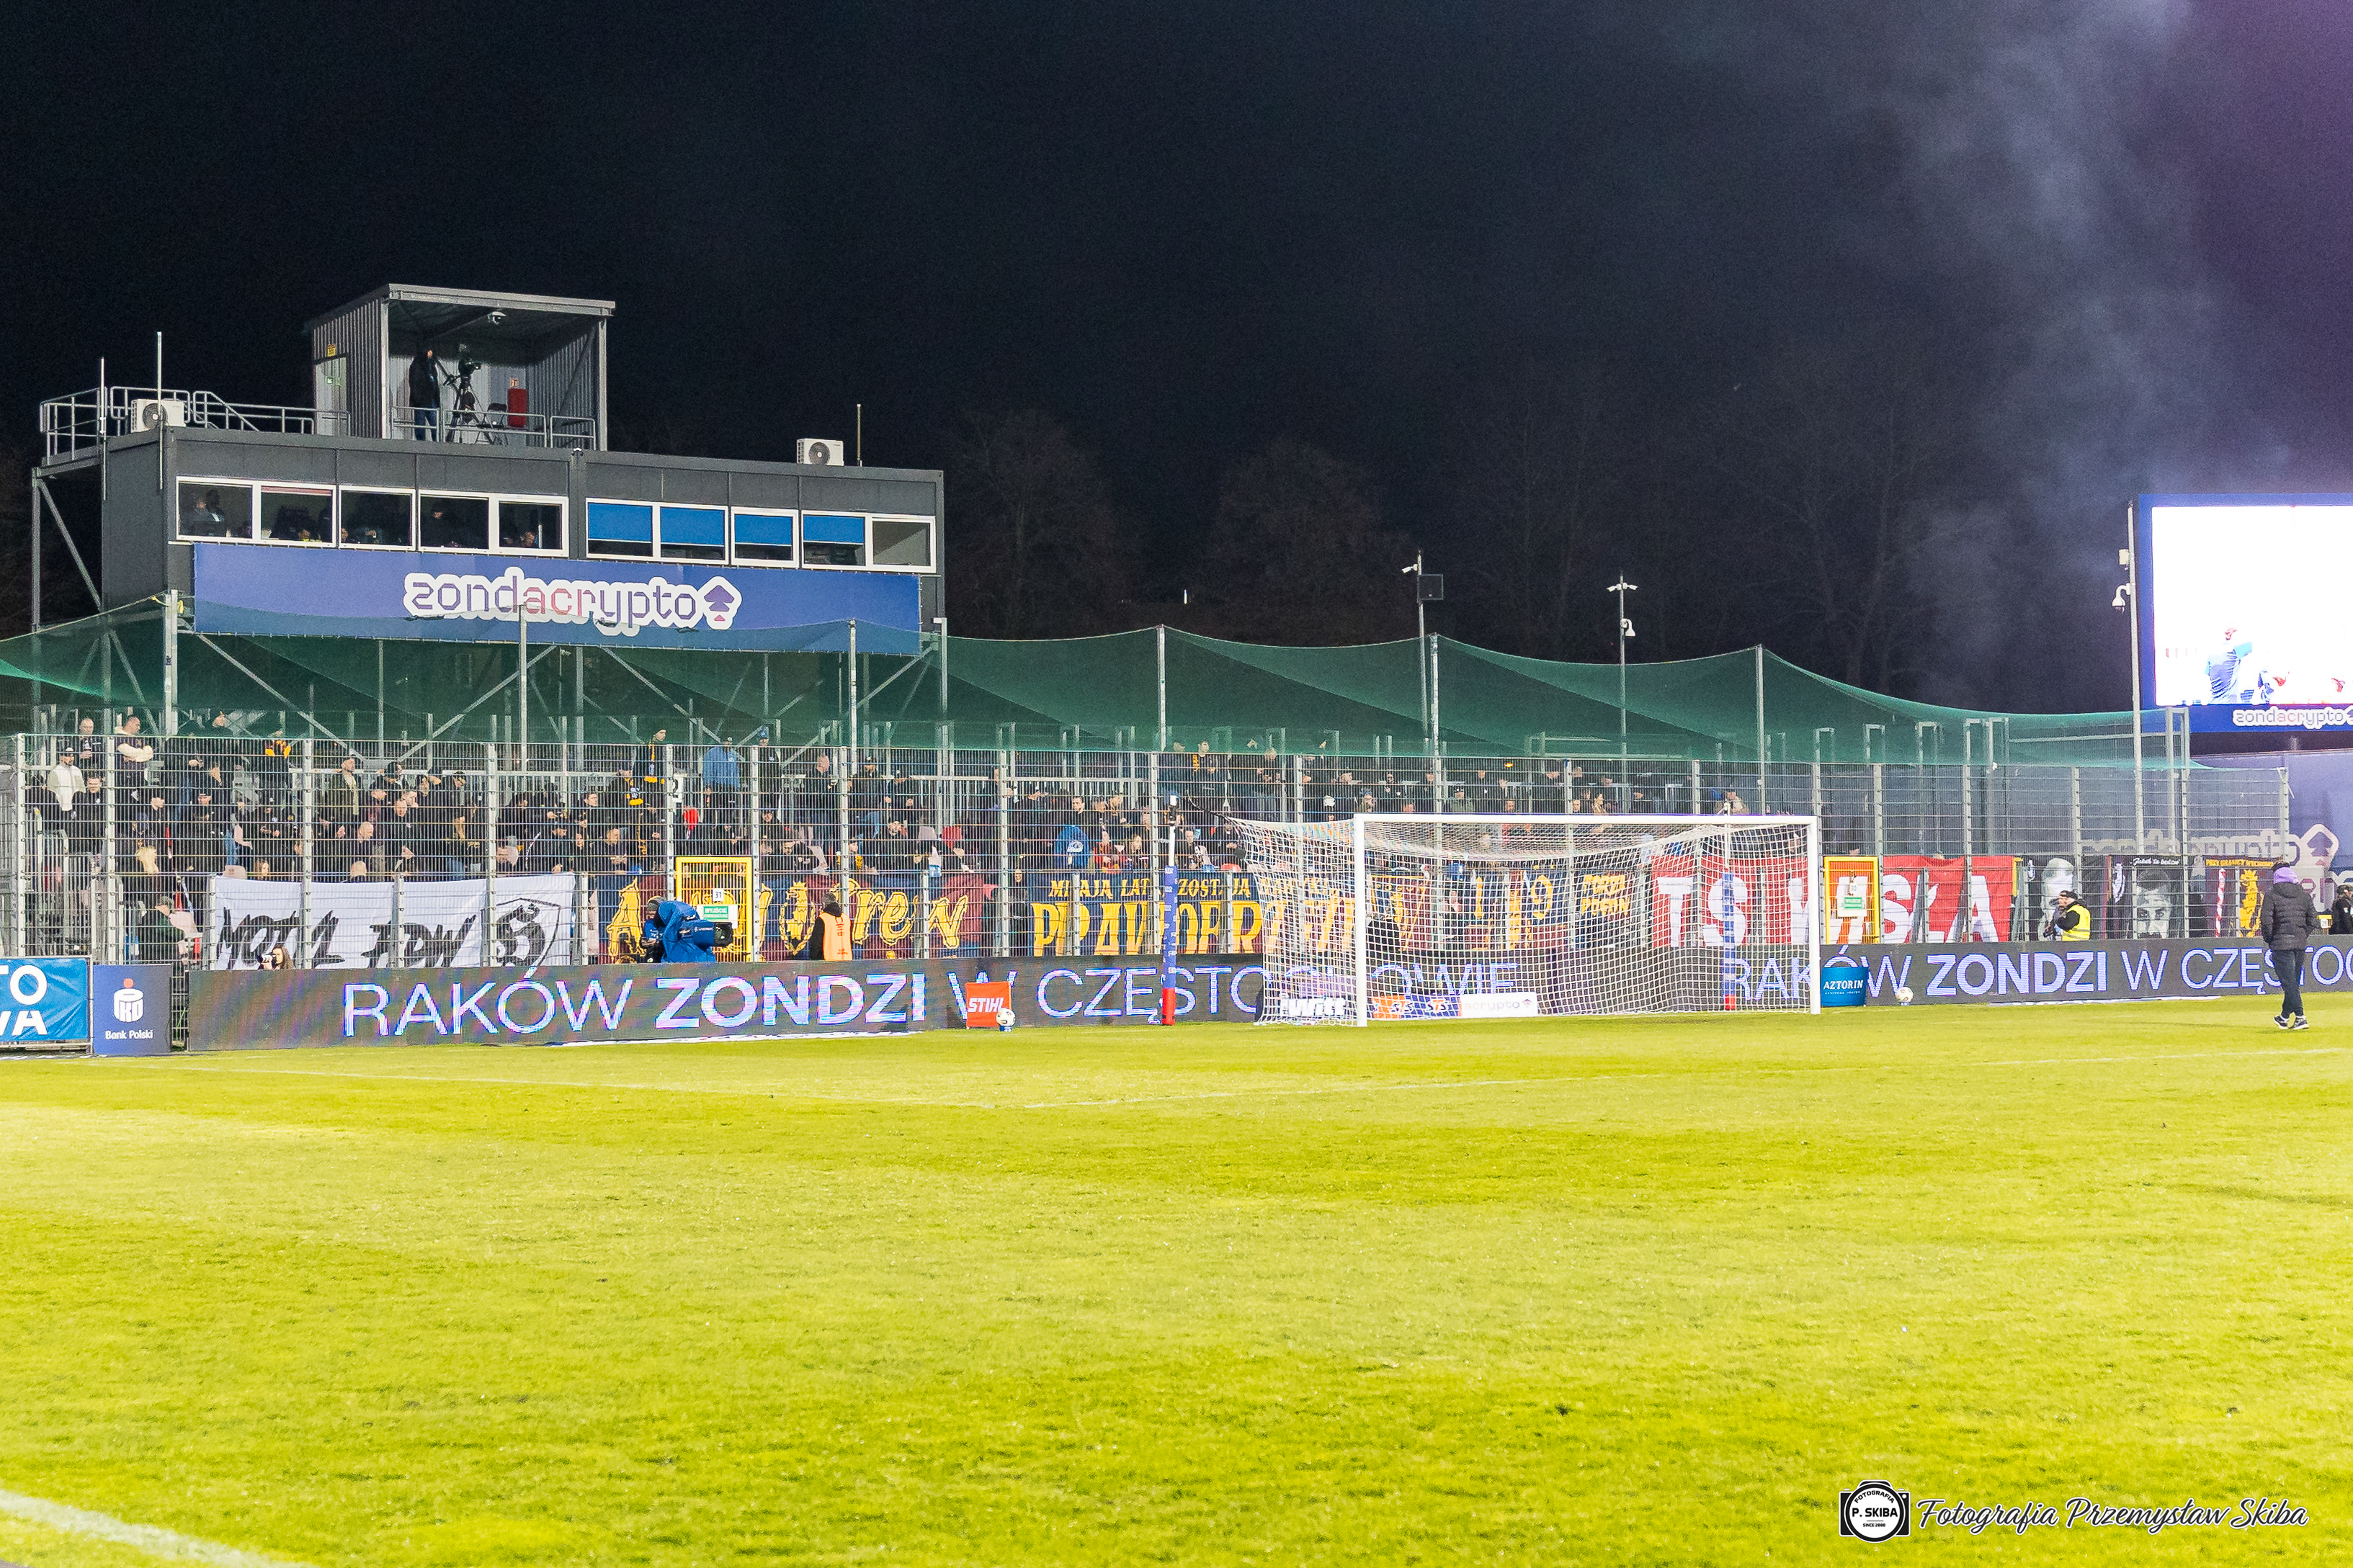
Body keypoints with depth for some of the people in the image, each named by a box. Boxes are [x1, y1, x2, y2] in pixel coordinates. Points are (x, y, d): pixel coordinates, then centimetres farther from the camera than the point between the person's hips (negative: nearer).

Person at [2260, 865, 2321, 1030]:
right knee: (2294, 981, 14)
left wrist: (2269, 940, 1)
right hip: (2300, 944, 5)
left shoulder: (2271, 894, -3)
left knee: (2289, 981, -5)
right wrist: (2302, 936, 15)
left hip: (2281, 943, -5)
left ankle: (2300, 1017, -14)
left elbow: (2266, 920, -12)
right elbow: (2313, 922, 7)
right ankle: (2285, 1017, 21)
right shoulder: (2305, 895, 10)